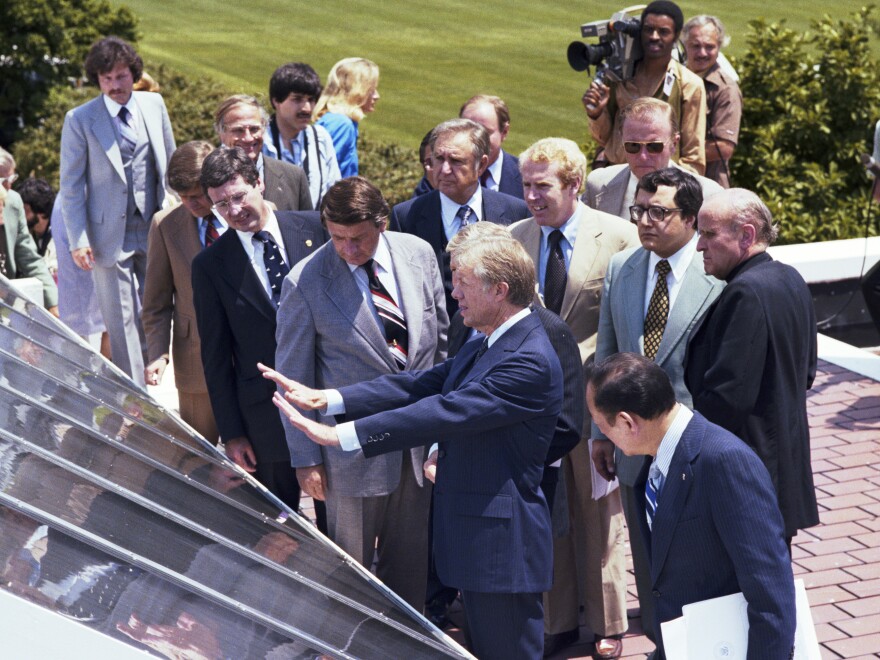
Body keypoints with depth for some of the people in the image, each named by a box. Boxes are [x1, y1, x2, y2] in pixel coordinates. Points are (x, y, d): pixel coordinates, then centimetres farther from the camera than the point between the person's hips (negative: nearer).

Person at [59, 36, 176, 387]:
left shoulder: (154, 105, 5)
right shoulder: (80, 119, -6)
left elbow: (170, 164, 15)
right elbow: (71, 185, -4)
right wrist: (78, 240, -10)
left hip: (154, 230, 4)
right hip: (110, 236, -4)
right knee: (123, 322, -2)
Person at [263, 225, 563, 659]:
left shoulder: (530, 362, -22)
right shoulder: (485, 347, 13)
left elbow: (445, 411, -27)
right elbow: (421, 385, 8)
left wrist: (340, 435, -27)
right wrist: (328, 399, -3)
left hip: (502, 544, -10)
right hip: (473, 537, 10)